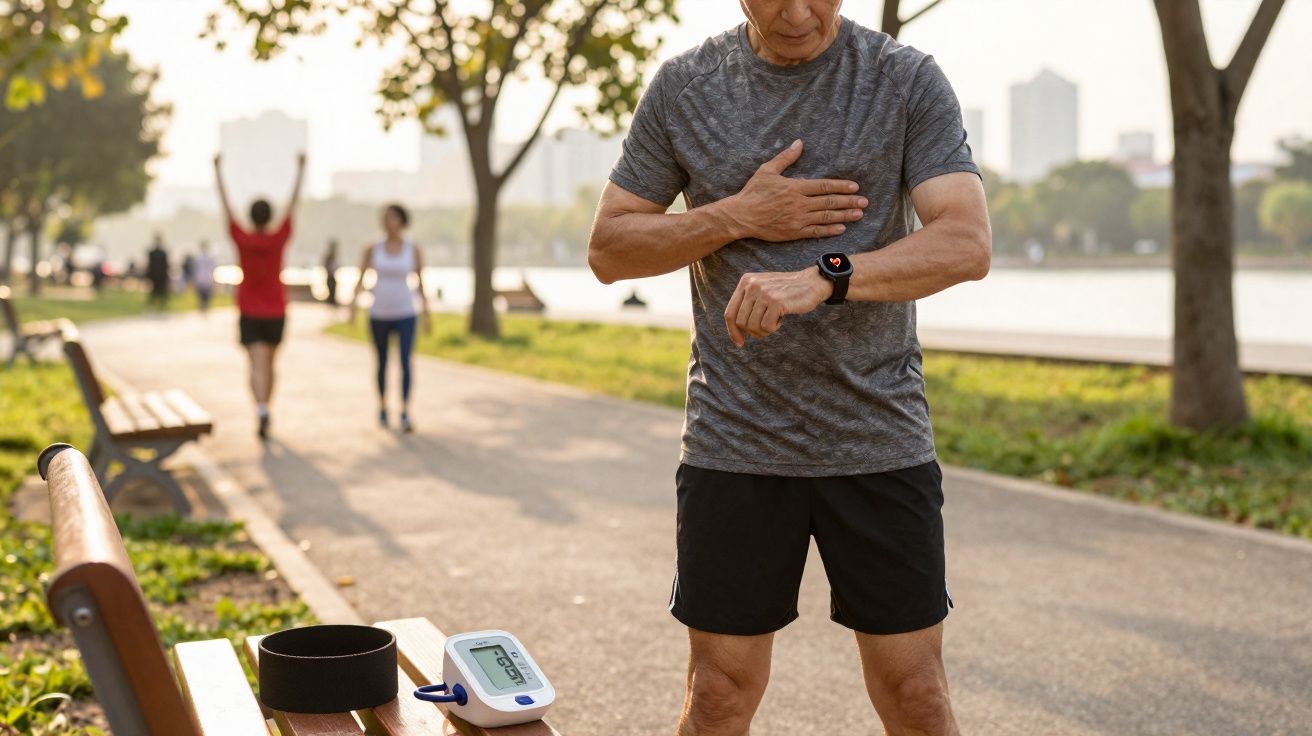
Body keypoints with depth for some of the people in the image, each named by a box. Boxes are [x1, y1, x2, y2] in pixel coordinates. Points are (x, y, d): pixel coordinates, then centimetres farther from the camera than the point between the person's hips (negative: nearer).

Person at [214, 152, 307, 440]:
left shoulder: (242, 239, -11)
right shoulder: (279, 238, -10)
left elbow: (225, 205, -4)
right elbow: (293, 204, -2)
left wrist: (218, 171, 4)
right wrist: (300, 170, 6)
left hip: (249, 314, -1)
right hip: (276, 313, 2)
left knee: (258, 366, -9)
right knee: (269, 364, 17)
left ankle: (262, 411, -31)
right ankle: (264, 414, 26)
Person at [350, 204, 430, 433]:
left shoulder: (413, 248, -3)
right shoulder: (372, 248, -2)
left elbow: (421, 281, 4)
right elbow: (360, 279, -4)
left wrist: (426, 313, 5)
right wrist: (353, 305, -20)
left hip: (405, 314, -1)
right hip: (379, 314, 1)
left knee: (406, 361, -17)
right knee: (382, 363, 12)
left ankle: (405, 415, -19)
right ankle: (382, 407, 34)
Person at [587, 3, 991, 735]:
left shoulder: (909, 80, -1)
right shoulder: (684, 86, 4)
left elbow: (968, 242, -12)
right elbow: (609, 249, 6)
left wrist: (821, 278, -27)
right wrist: (736, 216, -11)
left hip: (881, 438, -1)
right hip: (734, 445, 1)